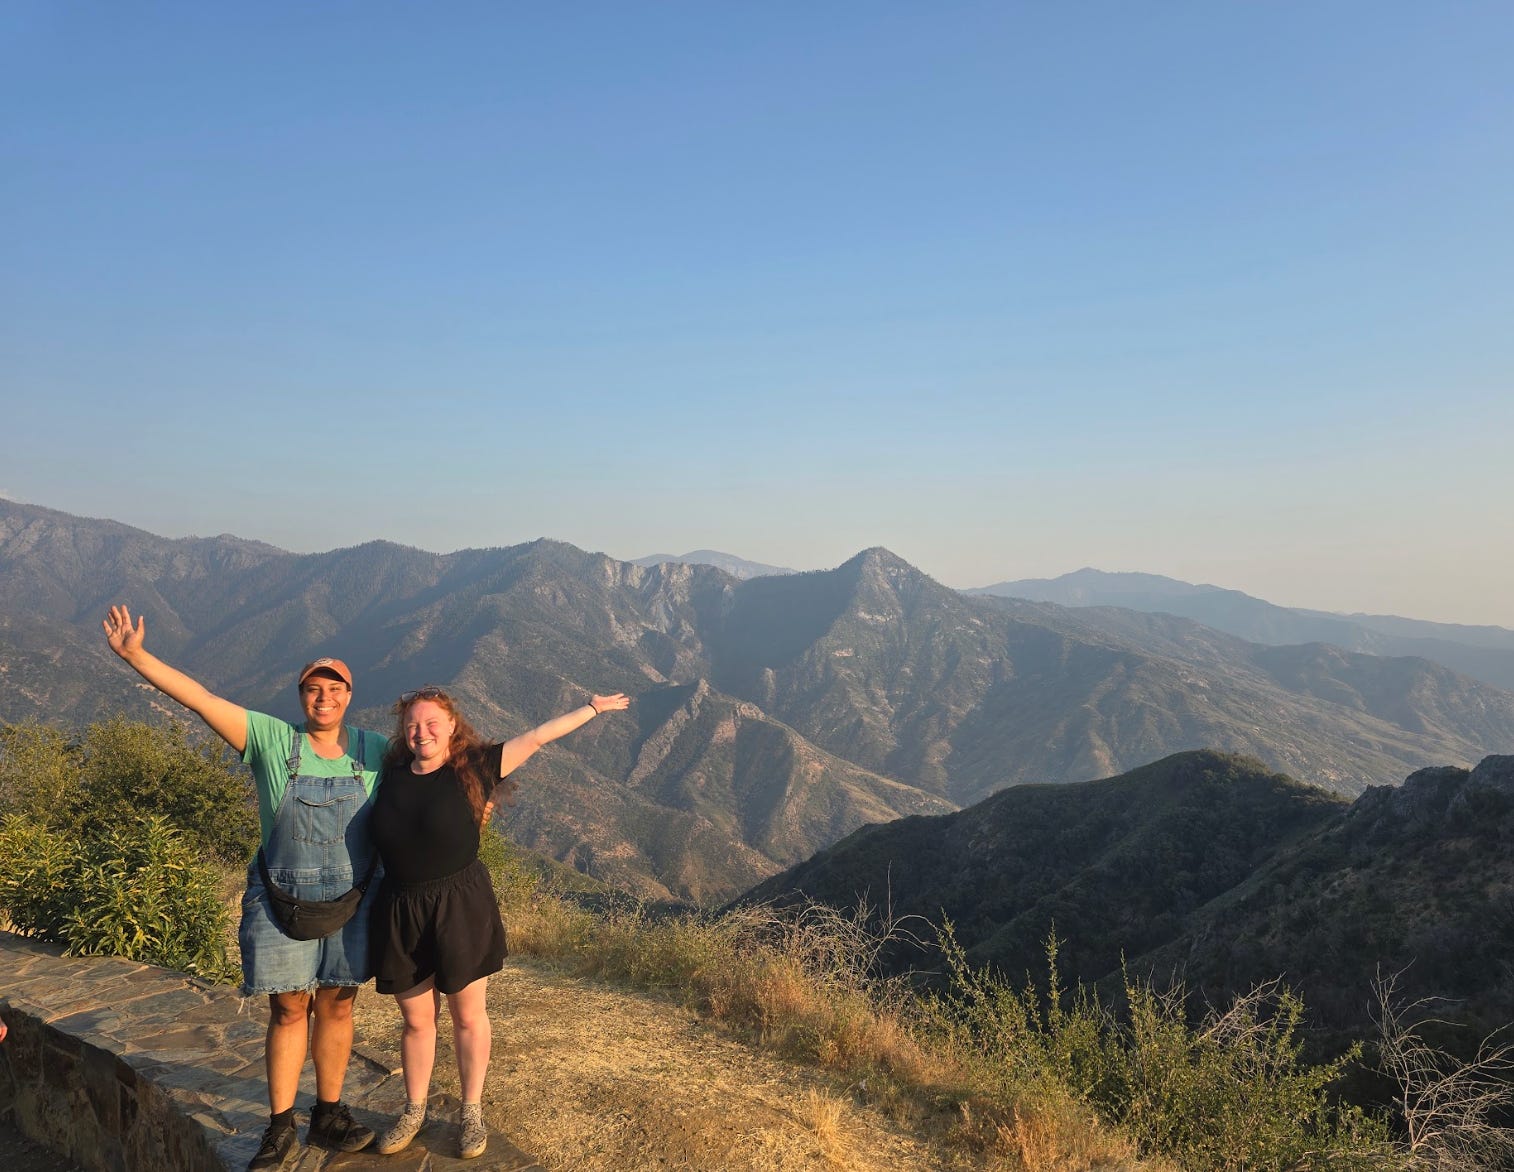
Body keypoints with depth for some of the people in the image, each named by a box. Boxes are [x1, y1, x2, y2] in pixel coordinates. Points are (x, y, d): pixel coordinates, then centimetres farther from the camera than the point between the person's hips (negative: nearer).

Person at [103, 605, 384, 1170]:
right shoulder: (272, 740, -9)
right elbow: (202, 698, -14)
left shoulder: (374, 750, -4)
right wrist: (135, 655, -19)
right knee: (288, 1010, 7)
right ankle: (280, 1127, 23)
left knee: (336, 1006, 12)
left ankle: (328, 1115, 28)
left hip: (350, 903, 1)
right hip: (282, 900, -1)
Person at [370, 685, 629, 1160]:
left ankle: (472, 1112, 28)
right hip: (401, 913, 2)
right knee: (416, 1020, 15)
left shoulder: (474, 766, -7)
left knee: (468, 1015, 11)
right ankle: (414, 1111, 34)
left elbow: (537, 736, -1)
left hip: (462, 907, -2)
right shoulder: (392, 774, 0)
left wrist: (592, 707, 3)